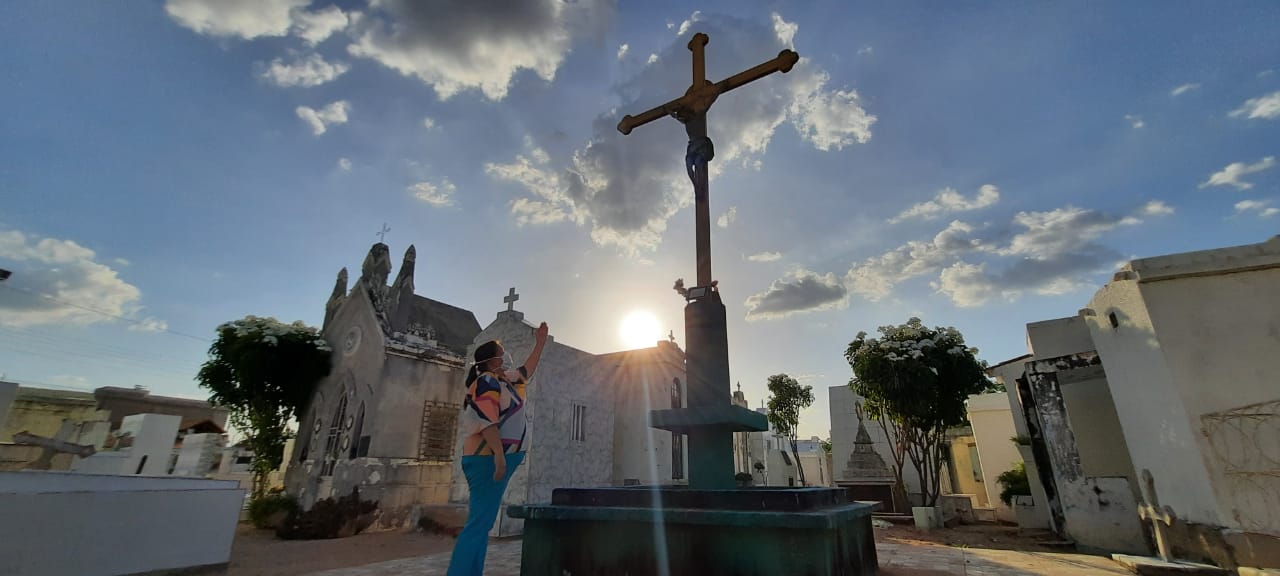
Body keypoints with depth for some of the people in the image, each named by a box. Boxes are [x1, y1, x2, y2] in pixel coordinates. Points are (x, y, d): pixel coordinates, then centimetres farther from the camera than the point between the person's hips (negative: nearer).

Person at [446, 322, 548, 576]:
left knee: (481, 523, 11)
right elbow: (487, 421, -22)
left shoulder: (505, 379, 17)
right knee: (478, 524, -11)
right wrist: (499, 455, -29)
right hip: (489, 459, -10)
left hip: (494, 458, 10)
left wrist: (540, 342, 34)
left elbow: (527, 369, 33)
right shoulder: (487, 382, -11)